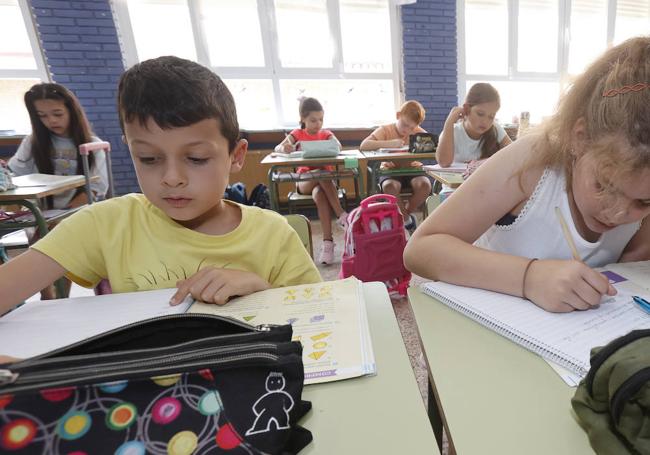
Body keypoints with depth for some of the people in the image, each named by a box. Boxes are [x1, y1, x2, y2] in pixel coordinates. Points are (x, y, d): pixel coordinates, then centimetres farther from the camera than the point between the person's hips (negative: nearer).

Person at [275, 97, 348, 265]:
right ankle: (341, 215, -33)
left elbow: (337, 146, -13)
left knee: (319, 193, -36)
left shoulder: (326, 134, 10)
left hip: (326, 178, 1)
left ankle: (327, 241, -36)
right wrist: (284, 148, -31)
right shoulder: (297, 134, 10)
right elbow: (277, 148, -6)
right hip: (304, 180, 0)